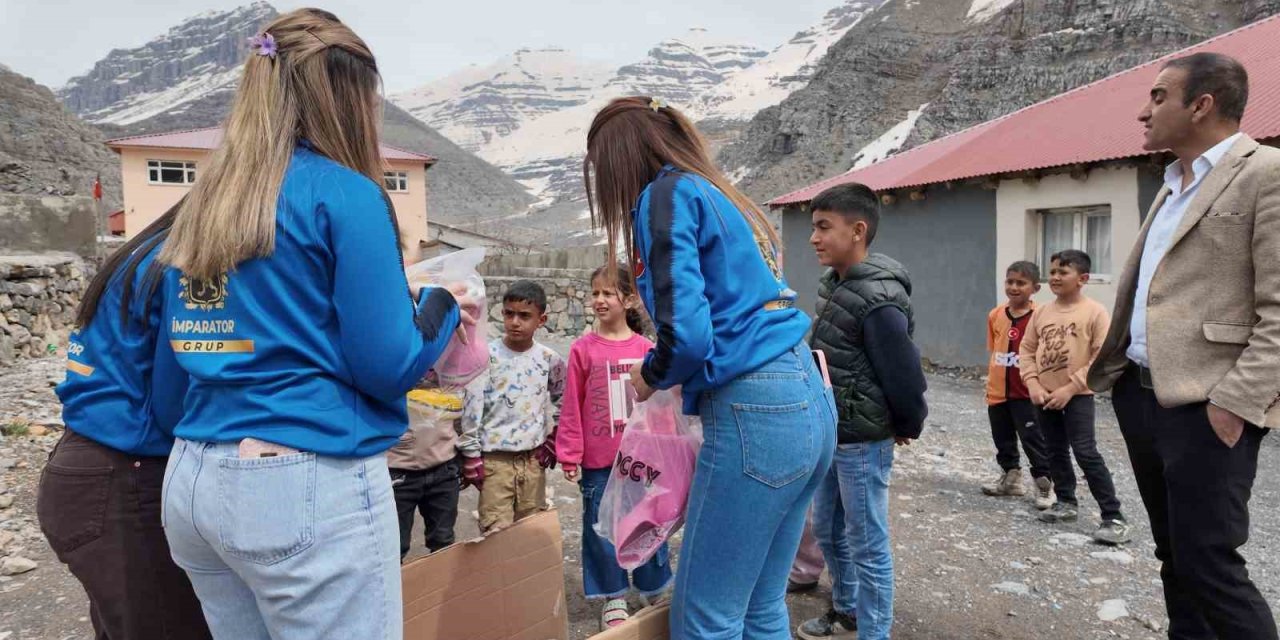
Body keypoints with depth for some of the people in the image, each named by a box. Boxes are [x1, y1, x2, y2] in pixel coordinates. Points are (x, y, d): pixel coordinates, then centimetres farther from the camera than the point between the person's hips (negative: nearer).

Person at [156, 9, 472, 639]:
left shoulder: (200, 206, 11)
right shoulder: (343, 193, -10)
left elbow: (180, 359, 19)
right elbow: (387, 366, -13)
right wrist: (441, 302, 6)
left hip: (192, 482, 8)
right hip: (309, 484, -8)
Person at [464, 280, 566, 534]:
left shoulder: (549, 359, 0)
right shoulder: (487, 355, -9)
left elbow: (560, 402, 15)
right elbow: (472, 406, -7)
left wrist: (552, 441, 10)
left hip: (533, 457, 3)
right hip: (495, 458, -3)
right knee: (497, 533, -3)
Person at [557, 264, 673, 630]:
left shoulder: (646, 348, -3)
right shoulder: (583, 349, -4)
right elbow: (572, 406, -2)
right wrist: (569, 455, -3)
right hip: (598, 460, 0)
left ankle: (658, 591, 31)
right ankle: (614, 598, 27)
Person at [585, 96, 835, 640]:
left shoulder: (668, 194, -5)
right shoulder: (722, 196, 21)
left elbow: (686, 332, -17)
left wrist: (650, 378, 2)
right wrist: (687, 379, 24)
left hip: (757, 413, -9)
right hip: (809, 403, 9)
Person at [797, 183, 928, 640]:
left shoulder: (878, 300, -24)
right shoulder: (834, 284, 6)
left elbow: (903, 372, -21)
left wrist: (909, 427, -5)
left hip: (863, 443, -9)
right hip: (830, 435, 9)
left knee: (867, 545, 5)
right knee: (827, 530, 22)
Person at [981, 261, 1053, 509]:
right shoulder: (995, 315, 3)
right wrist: (990, 383, 14)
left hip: (1027, 392, -6)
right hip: (998, 392, 6)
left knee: (1033, 440, -1)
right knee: (1003, 440, 18)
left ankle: (1045, 485, 12)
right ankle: (1011, 477, 34)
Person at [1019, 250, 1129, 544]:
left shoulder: (1095, 312, -10)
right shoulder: (1041, 313, 5)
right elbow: (1026, 349, 8)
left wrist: (1070, 388, -17)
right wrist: (1033, 384, -7)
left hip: (1077, 396, -5)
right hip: (1044, 397, 6)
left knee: (1086, 454, -10)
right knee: (1056, 452, 15)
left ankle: (1114, 517, -3)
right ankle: (1066, 502, 32)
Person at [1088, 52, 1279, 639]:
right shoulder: (1173, 186, 19)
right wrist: (1105, 369, 15)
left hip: (1205, 407, -8)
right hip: (1141, 395, 8)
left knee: (1208, 564, -4)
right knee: (1175, 558, 16)